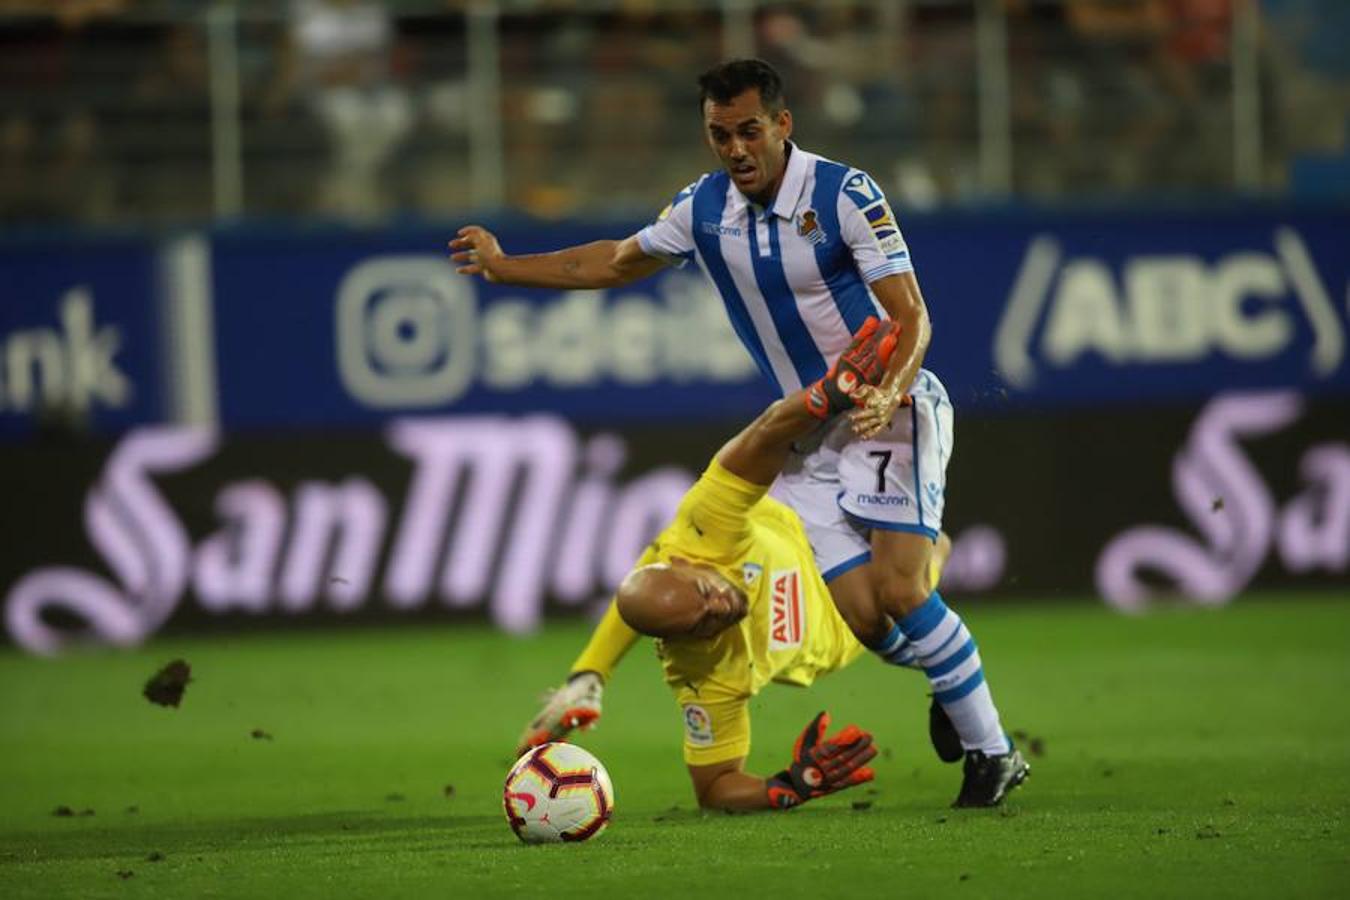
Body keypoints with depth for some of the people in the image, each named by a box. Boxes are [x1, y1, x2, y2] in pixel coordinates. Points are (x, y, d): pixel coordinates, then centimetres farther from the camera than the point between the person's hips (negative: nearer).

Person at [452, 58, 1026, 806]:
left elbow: (910, 315, -18)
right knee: (863, 616, -9)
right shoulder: (703, 210, 2)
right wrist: (505, 268, 21)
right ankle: (955, 686, 21)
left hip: (892, 411, -5)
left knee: (901, 590, -21)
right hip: (812, 437, 5)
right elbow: (617, 262, 19)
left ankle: (991, 750, -8)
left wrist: (886, 391, -36)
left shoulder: (845, 194, -15)